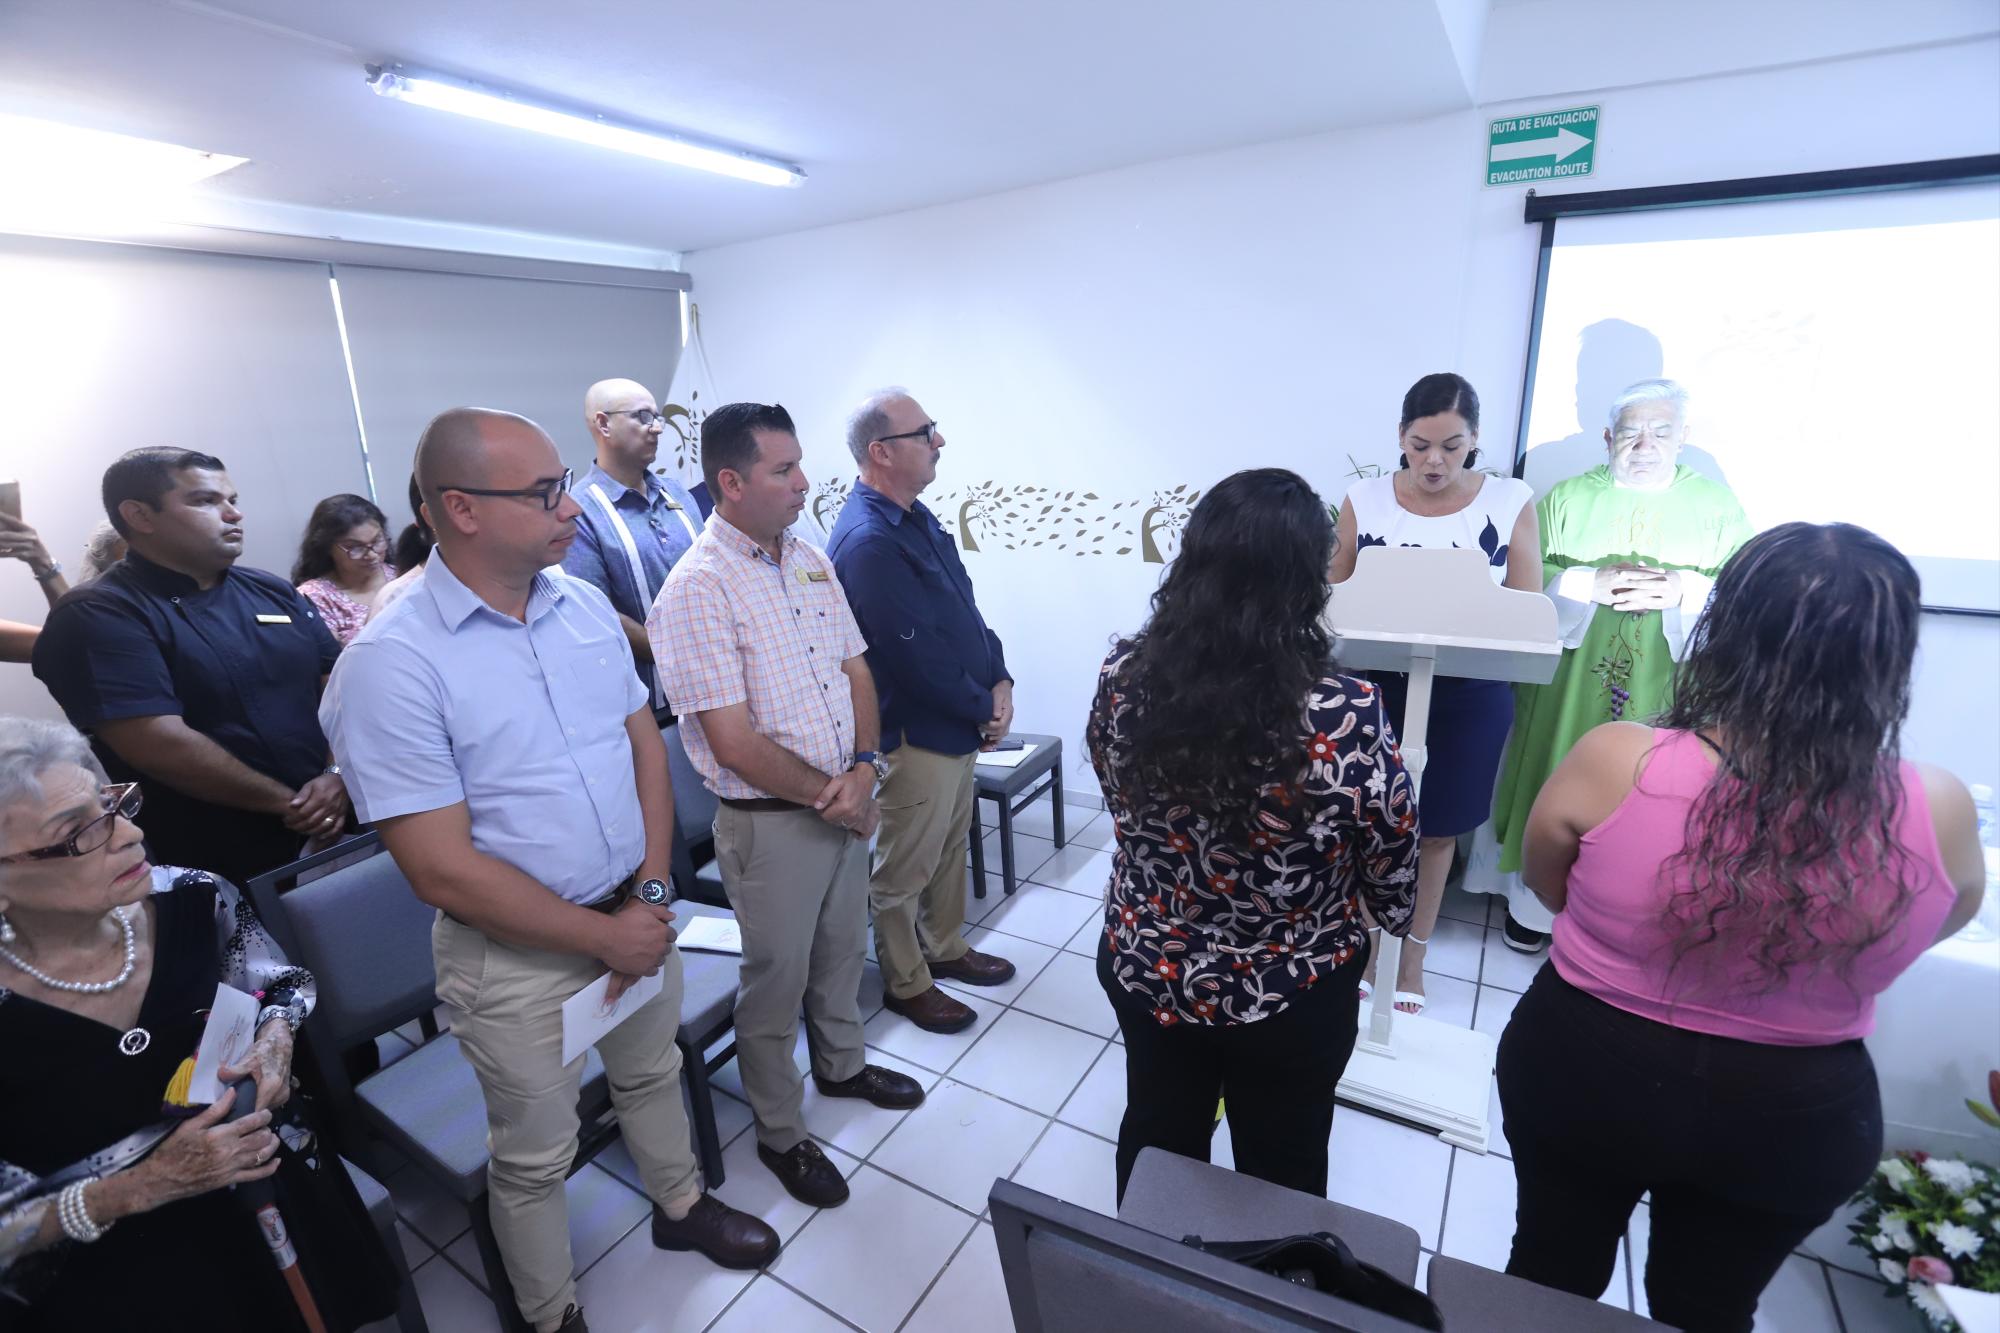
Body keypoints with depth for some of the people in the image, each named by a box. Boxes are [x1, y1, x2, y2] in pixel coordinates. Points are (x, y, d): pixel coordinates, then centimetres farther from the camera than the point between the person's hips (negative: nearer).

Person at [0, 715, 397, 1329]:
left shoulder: (195, 902, -14)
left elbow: (285, 981, 6)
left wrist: (276, 1037, -13)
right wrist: (141, 1188, -23)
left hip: (278, 1197, 2)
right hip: (109, 1283, -1)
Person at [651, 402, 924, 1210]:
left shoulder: (811, 561, 3)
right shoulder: (697, 590, -20)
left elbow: (856, 671, 5)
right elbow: (735, 743, -22)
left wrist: (861, 770, -10)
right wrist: (827, 797, -13)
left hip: (846, 803, 7)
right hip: (769, 823, -7)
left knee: (842, 951, 25)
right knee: (776, 984, 13)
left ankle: (841, 1066, 52)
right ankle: (780, 1135, 37)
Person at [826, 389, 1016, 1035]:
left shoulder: (916, 516, 7)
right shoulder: (868, 540, -25)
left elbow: (965, 607, 10)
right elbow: (916, 654, -26)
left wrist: (999, 680, -2)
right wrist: (985, 707, -13)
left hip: (961, 723, 10)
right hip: (915, 733, -10)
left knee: (950, 844, 24)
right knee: (905, 869, 10)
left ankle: (945, 947, 45)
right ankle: (905, 983, 31)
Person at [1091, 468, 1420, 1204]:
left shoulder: (1123, 675, -19)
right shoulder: (1345, 716, -29)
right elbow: (1392, 860, -12)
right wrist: (1393, 914, 10)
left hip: (1144, 970, 3)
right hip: (1291, 997, -3)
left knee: (1157, 1134, 29)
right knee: (1279, 1170, 26)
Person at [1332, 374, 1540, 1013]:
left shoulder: (1511, 503, -4)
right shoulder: (1364, 501, -3)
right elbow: (1335, 598, 3)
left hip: (1469, 697, 0)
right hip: (1376, 688, 0)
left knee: (1437, 828, 15)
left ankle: (1412, 952, 37)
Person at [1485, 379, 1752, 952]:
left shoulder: (1717, 505, 6)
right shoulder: (1568, 496, 4)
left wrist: (1682, 590, -17)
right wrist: (1589, 583, -17)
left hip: (1666, 692, 1)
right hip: (1569, 684, 0)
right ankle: (1535, 904, 20)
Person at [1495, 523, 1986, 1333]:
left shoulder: (1616, 762, -26)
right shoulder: (1937, 813, -19)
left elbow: (1547, 886, -6)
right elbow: (1942, 919, 5)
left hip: (1585, 1074, -1)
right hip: (1794, 1120, 2)